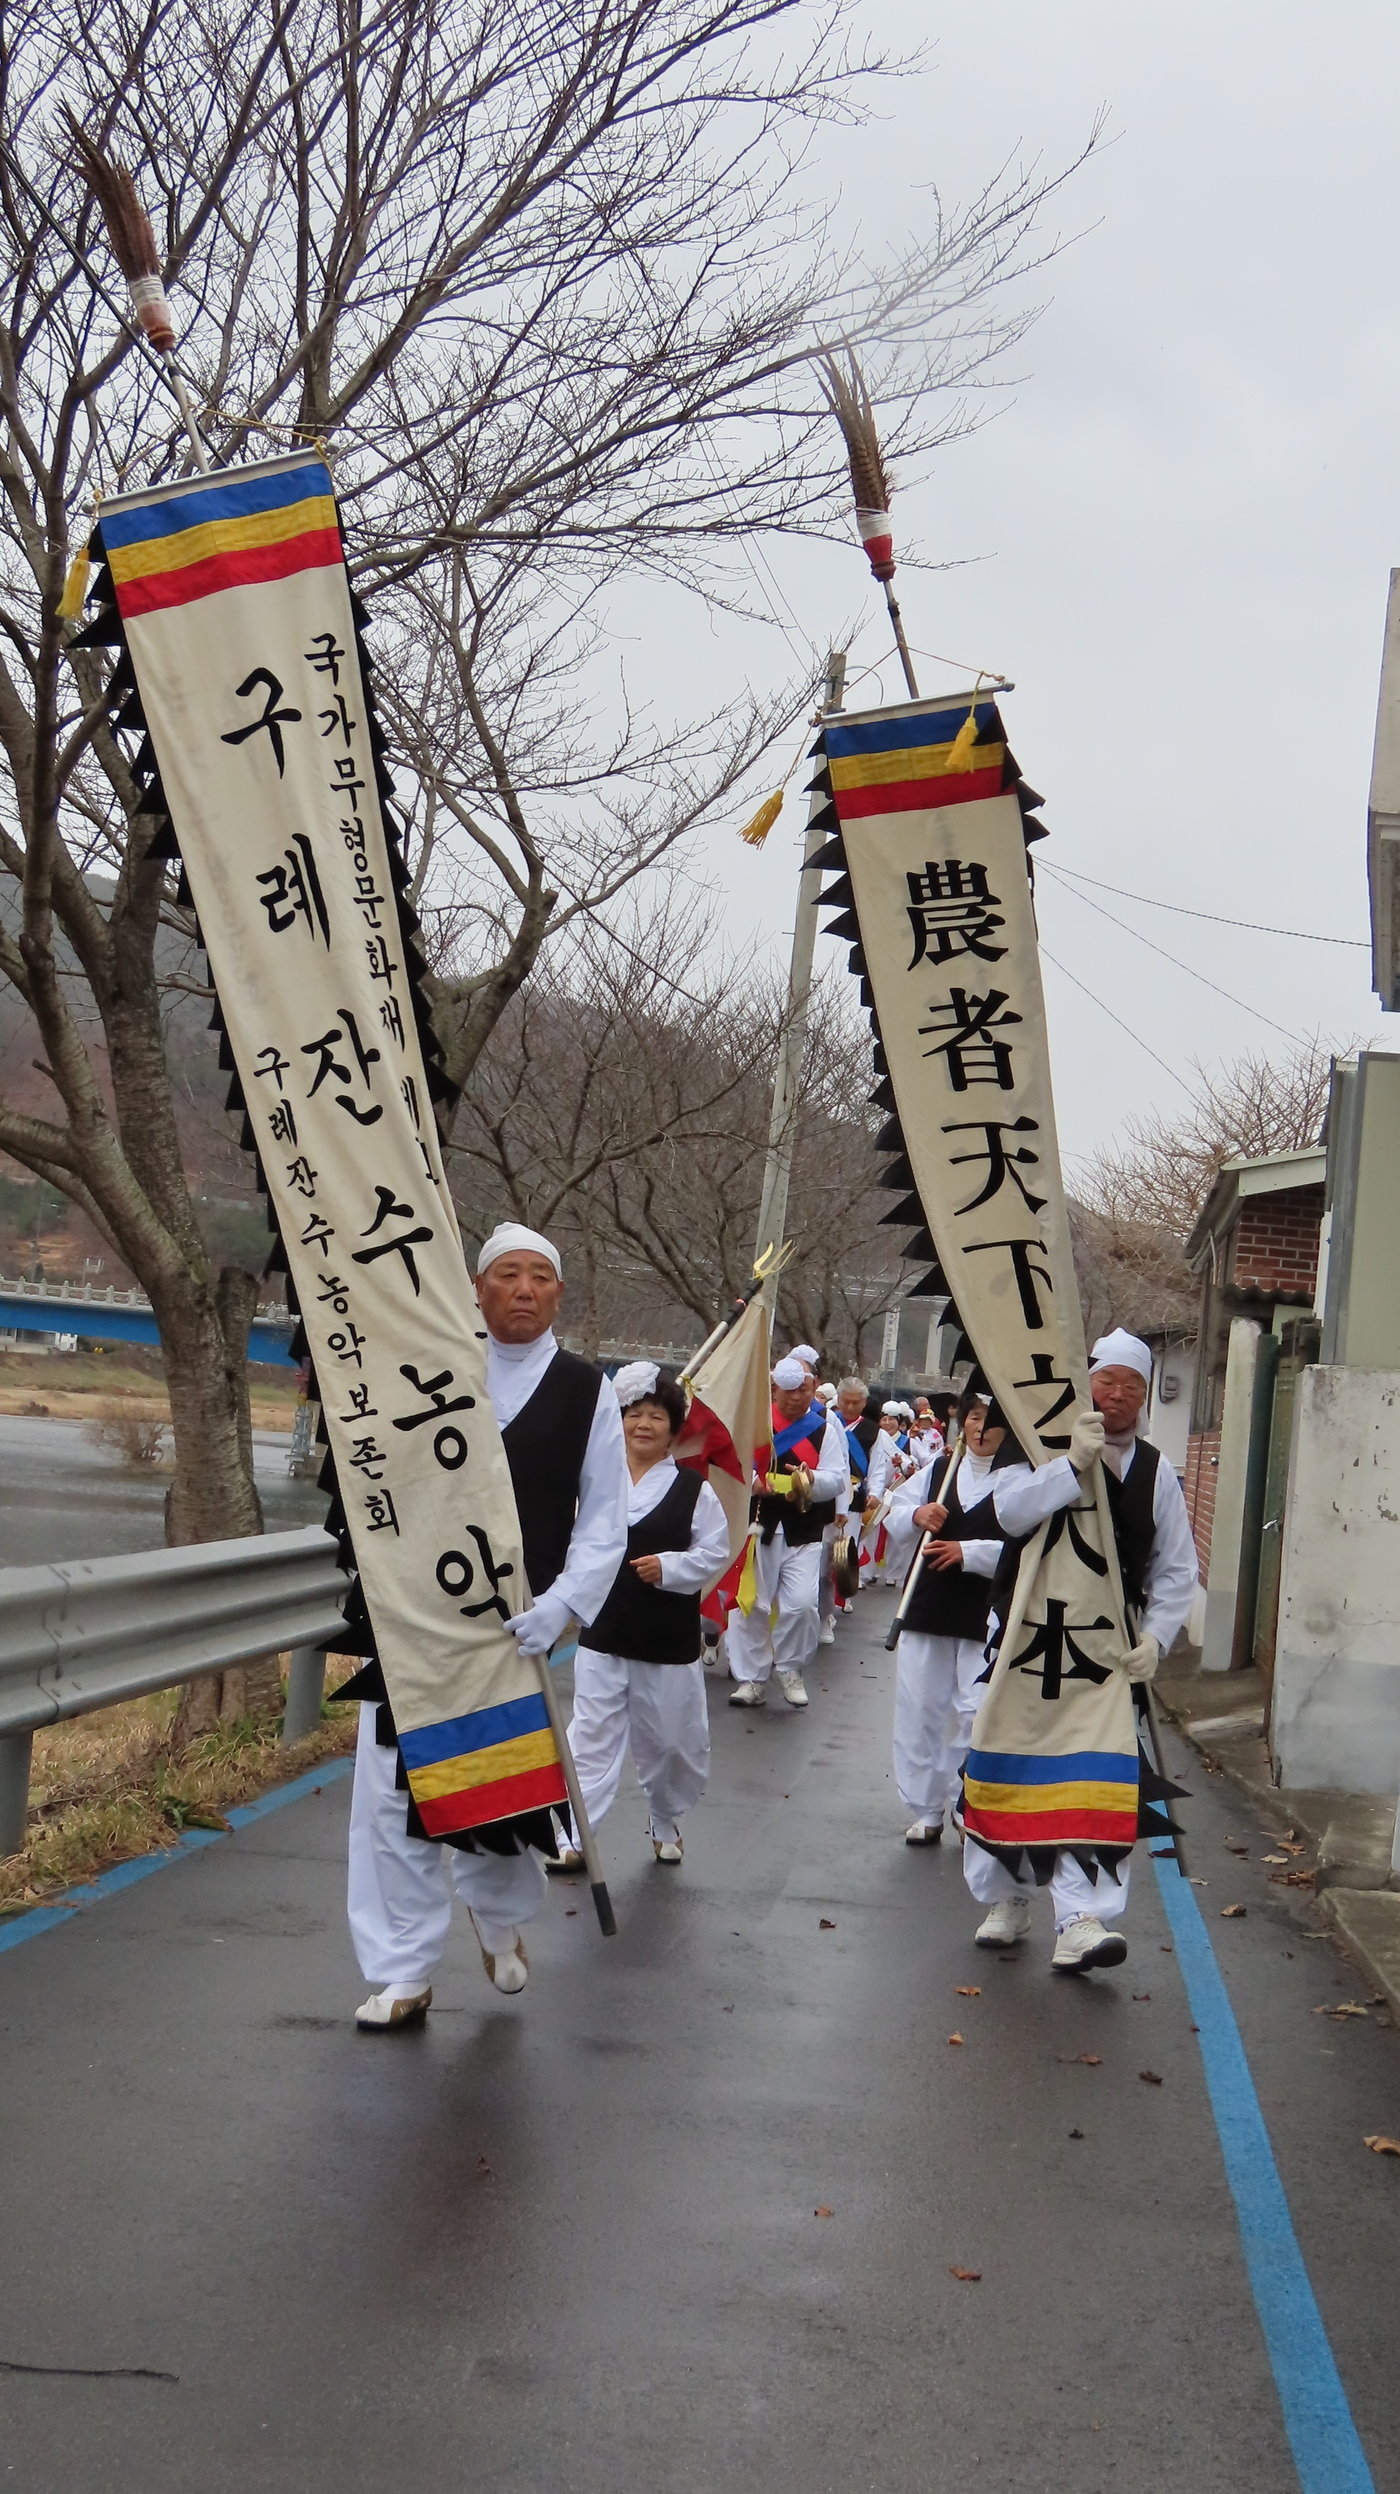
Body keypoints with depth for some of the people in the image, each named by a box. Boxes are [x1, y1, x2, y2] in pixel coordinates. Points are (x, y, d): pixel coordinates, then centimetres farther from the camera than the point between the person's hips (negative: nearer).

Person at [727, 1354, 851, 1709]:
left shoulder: (824, 1428, 5)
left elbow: (837, 1479, -3)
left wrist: (812, 1479, -24)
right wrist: (754, 1482, -22)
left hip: (805, 1533, -1)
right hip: (759, 1528, 1)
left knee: (802, 1604, -11)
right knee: (750, 1604, 3)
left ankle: (791, 1668, 12)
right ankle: (751, 1678, 15)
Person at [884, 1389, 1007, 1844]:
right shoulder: (937, 1468, 9)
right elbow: (894, 1513, 13)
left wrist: (969, 1551, -21)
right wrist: (915, 1515, -8)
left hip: (987, 1615, -5)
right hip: (928, 1606, 5)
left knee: (977, 1714, -4)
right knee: (919, 1708, 9)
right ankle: (926, 1810, 22)